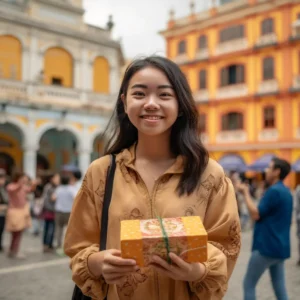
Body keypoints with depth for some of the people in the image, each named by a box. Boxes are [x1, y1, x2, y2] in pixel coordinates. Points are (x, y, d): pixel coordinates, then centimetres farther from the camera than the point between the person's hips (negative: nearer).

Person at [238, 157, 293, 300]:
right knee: (279, 286, 13)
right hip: (280, 246, 9)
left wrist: (246, 193, -11)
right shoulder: (286, 191, 13)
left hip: (267, 246, -9)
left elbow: (255, 214, -18)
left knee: (248, 284, 2)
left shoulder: (274, 191, -17)